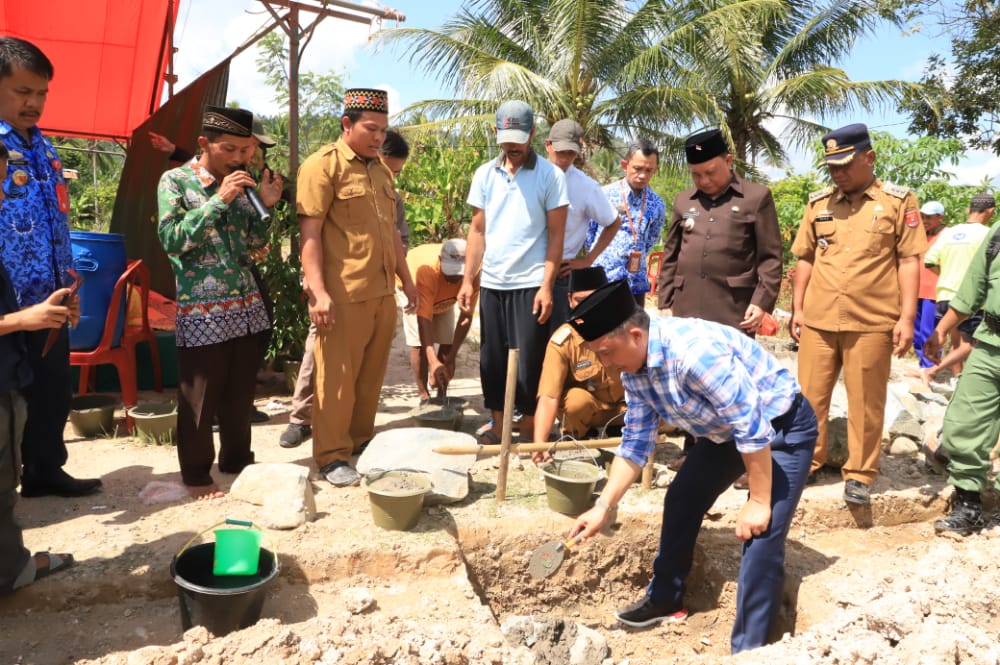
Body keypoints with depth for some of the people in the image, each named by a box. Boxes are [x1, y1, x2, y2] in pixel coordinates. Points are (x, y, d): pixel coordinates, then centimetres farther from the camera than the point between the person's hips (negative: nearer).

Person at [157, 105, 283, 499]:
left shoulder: (240, 182, 10)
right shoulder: (175, 181, -4)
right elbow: (171, 240, -15)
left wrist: (265, 205, -3)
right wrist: (219, 200, -18)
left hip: (246, 303, 5)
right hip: (201, 308, -5)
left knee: (241, 392, 13)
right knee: (199, 397, 3)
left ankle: (237, 458, 29)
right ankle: (196, 473, 18)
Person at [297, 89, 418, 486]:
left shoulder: (381, 169, 16)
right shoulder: (322, 165, -7)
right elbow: (310, 233, -13)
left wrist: (406, 278, 20)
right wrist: (318, 291, -20)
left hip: (383, 292, 7)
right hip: (343, 294, -7)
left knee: (371, 374, 14)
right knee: (338, 377, 0)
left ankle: (362, 440, 28)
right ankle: (332, 456, 11)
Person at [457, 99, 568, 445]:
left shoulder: (550, 175, -4)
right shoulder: (484, 174, 8)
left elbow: (556, 235, -5)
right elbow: (477, 230, 10)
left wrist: (546, 286, -12)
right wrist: (468, 279, 4)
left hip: (530, 284, -4)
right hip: (491, 283, 4)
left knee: (529, 361, 0)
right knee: (492, 359, 9)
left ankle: (531, 427, 15)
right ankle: (498, 424, 22)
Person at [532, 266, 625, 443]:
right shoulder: (562, 341, -24)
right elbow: (548, 398, -31)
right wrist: (539, 443, -43)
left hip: (624, 406, 2)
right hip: (586, 409, -2)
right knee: (576, 399, -35)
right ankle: (575, 438, -2)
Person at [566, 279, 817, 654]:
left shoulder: (695, 352, -37)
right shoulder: (634, 369, -9)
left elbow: (753, 428, -32)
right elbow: (636, 443, 1)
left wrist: (759, 502, -23)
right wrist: (603, 506, -4)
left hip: (782, 426, -8)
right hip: (726, 431, 8)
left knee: (760, 536, -15)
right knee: (681, 501, 12)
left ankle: (747, 648, 1)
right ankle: (665, 599, 31)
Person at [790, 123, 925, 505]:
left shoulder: (899, 201, -1)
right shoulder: (818, 203, 8)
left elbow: (908, 261, -3)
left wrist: (907, 318, -8)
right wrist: (797, 309, 9)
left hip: (872, 322, -3)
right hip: (818, 320, 3)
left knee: (865, 403, 7)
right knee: (810, 397, 11)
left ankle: (860, 474, 20)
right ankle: (806, 460, 27)